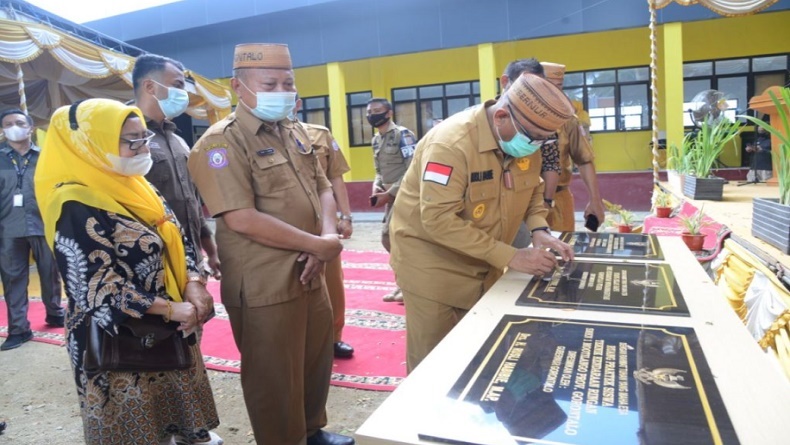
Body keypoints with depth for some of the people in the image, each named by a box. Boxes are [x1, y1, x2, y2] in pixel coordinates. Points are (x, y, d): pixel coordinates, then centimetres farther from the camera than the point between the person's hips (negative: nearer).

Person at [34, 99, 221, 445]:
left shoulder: (134, 186, 6)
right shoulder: (77, 206, -19)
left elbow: (177, 239, 9)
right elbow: (100, 287, -23)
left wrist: (192, 283, -8)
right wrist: (171, 309, -20)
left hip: (165, 328, 7)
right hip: (117, 337, -7)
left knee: (175, 403, 19)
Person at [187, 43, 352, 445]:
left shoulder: (295, 133, 11)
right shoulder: (221, 142, -14)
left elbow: (322, 187, 12)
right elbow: (242, 219, -23)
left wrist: (328, 236, -9)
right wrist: (319, 245, -19)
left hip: (308, 274, 8)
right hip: (264, 284, -8)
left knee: (317, 361, 22)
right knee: (275, 377, 8)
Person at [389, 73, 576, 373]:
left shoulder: (525, 142, -5)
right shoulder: (451, 143, -28)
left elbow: (533, 189, 12)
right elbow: (439, 220, -32)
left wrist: (539, 230, -9)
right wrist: (511, 257, -30)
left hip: (484, 267, 7)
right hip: (432, 265, -6)